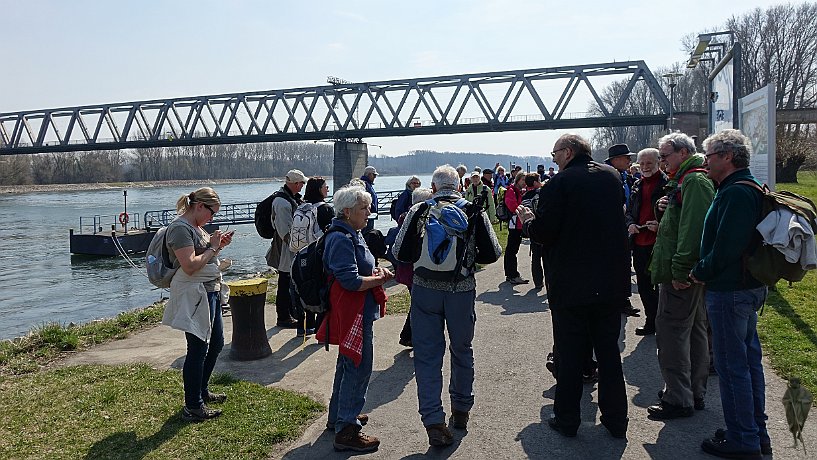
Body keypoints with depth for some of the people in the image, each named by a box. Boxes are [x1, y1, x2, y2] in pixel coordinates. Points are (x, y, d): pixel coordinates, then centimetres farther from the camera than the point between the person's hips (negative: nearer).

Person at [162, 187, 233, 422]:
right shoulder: (180, 228, -16)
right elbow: (190, 266, -24)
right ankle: (193, 407, 7)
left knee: (216, 343, 19)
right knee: (198, 349, -3)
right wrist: (212, 247, -14)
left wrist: (218, 244, 7)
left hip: (210, 292, 11)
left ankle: (203, 391, 36)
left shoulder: (195, 227, 15)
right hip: (194, 295, -11)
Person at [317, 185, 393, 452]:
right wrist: (379, 279, -13)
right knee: (358, 369, -4)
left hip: (357, 312, 11)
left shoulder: (352, 235, 13)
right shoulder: (342, 239, -20)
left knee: (348, 364, 22)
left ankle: (338, 416, 38)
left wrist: (374, 271, 5)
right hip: (353, 313, -11)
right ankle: (346, 431, 6)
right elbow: (350, 280, -26)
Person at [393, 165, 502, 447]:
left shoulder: (418, 210, -3)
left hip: (425, 290, -1)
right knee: (462, 350, 19)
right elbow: (493, 253, -2)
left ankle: (434, 422, 3)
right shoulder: (475, 212, -1)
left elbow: (400, 253, -3)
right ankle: (461, 411, 34)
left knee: (427, 355, 6)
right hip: (462, 291, 1)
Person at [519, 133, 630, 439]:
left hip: (570, 285, -5)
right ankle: (616, 421, 24)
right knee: (609, 351, 15)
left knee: (570, 355, 8)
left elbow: (543, 233, -17)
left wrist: (527, 219, 5)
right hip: (611, 283, 5)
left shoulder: (559, 184, -14)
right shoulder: (612, 176, 6)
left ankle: (567, 420, 20)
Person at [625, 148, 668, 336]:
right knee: (644, 285, 14)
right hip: (639, 242, 7)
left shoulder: (666, 183, -6)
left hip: (659, 242, -7)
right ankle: (651, 322, 25)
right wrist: (630, 224, 1)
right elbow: (629, 211, 20)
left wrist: (660, 224, -23)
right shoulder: (637, 185, 15)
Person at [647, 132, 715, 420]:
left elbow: (693, 229, -25)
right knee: (694, 330, 15)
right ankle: (696, 393, 26)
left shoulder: (693, 181, -15)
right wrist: (664, 209, 5)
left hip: (682, 275, -11)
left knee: (671, 331, -7)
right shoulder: (687, 179, 19)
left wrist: (679, 270, -26)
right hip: (692, 272, 11)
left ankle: (678, 399, 1)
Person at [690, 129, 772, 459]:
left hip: (729, 291, -11)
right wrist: (705, 271, 11)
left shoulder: (736, 193, -20)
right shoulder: (749, 188, 14)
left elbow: (725, 247, -26)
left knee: (732, 366, 0)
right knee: (749, 360, 17)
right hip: (749, 286, 11)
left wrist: (700, 272, -12)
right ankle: (757, 433, 30)